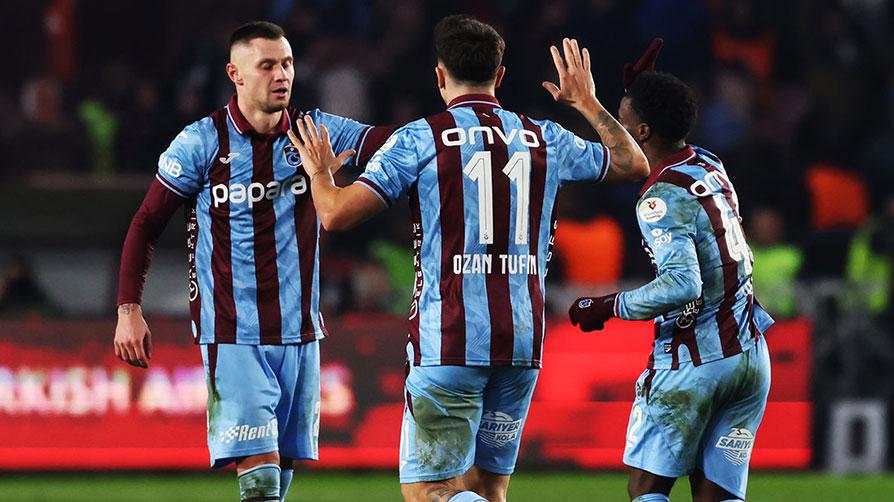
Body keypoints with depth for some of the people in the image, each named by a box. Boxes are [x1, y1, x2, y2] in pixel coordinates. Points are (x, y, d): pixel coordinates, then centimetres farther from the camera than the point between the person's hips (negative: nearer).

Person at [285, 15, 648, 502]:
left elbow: (336, 214, -9)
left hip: (447, 342, -4)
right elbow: (634, 163, 24)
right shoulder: (543, 138, 8)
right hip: (523, 341, 4)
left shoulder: (418, 139, -4)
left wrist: (320, 172, 13)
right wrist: (588, 103, 38)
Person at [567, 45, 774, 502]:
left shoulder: (662, 199, -16)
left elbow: (682, 285, -28)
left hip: (693, 360, -8)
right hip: (750, 358, 8)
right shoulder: (710, 167, 10)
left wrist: (609, 308, -17)